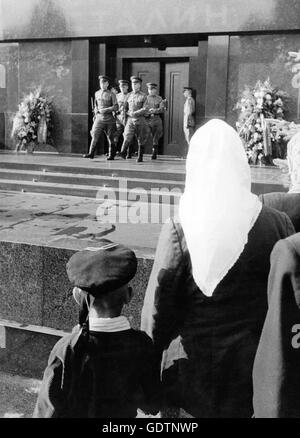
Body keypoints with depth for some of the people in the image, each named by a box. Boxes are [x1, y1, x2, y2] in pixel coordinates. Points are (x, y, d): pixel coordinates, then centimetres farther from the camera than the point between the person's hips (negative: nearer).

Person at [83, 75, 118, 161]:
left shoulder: (111, 94, 0)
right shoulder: (97, 93, 13)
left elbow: (115, 107, -6)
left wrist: (105, 110, -15)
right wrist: (96, 113, 11)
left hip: (109, 118, -3)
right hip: (99, 118, 3)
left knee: (110, 138, 3)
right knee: (95, 135, -10)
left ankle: (111, 155, 12)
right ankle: (91, 153, -11)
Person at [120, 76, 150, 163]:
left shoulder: (143, 96, 1)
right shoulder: (129, 95, 11)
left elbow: (145, 109, -7)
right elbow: (125, 107, 17)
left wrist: (135, 113, -15)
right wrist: (128, 112, -2)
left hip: (140, 120, -1)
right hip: (130, 120, 1)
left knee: (141, 140, 4)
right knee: (127, 137, -17)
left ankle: (140, 157, 15)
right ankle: (123, 152, 0)